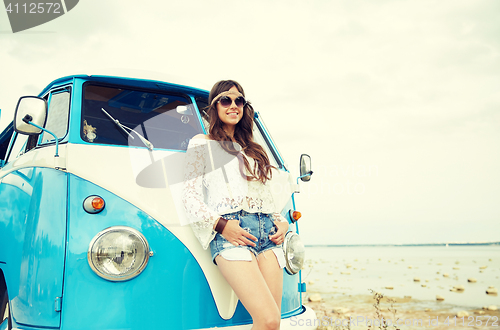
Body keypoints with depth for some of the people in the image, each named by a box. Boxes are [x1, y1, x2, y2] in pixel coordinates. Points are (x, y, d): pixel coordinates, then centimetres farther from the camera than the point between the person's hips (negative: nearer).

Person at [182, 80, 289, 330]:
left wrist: (281, 222, 9)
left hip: (268, 232, 5)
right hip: (230, 233, -5)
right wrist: (220, 224, -12)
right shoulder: (201, 144, 13)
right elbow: (191, 195, 3)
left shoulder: (252, 150, 28)